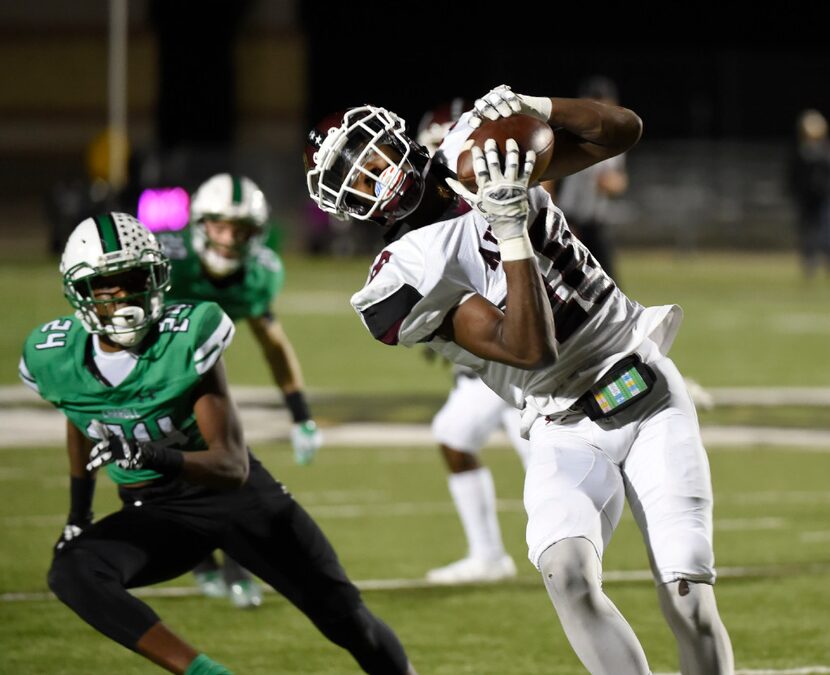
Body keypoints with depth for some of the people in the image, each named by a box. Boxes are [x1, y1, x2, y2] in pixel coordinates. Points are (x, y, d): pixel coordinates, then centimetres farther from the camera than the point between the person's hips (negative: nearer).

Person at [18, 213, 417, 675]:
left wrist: (151, 455, -45)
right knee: (72, 573, -29)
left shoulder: (188, 338, -24)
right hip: (154, 512, 2)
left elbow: (233, 466, -28)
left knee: (343, 616, 0)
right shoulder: (54, 358, -12)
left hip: (234, 494, -2)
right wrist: (79, 514, 17)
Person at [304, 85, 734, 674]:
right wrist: (511, 234, -26)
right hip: (568, 431, -2)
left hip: (650, 389, 2)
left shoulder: (483, 153, 4)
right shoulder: (413, 272, -10)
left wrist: (533, 109, -10)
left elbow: (623, 129, 5)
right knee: (567, 573, -30)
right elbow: (529, 349, -19)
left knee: (690, 602, -9)